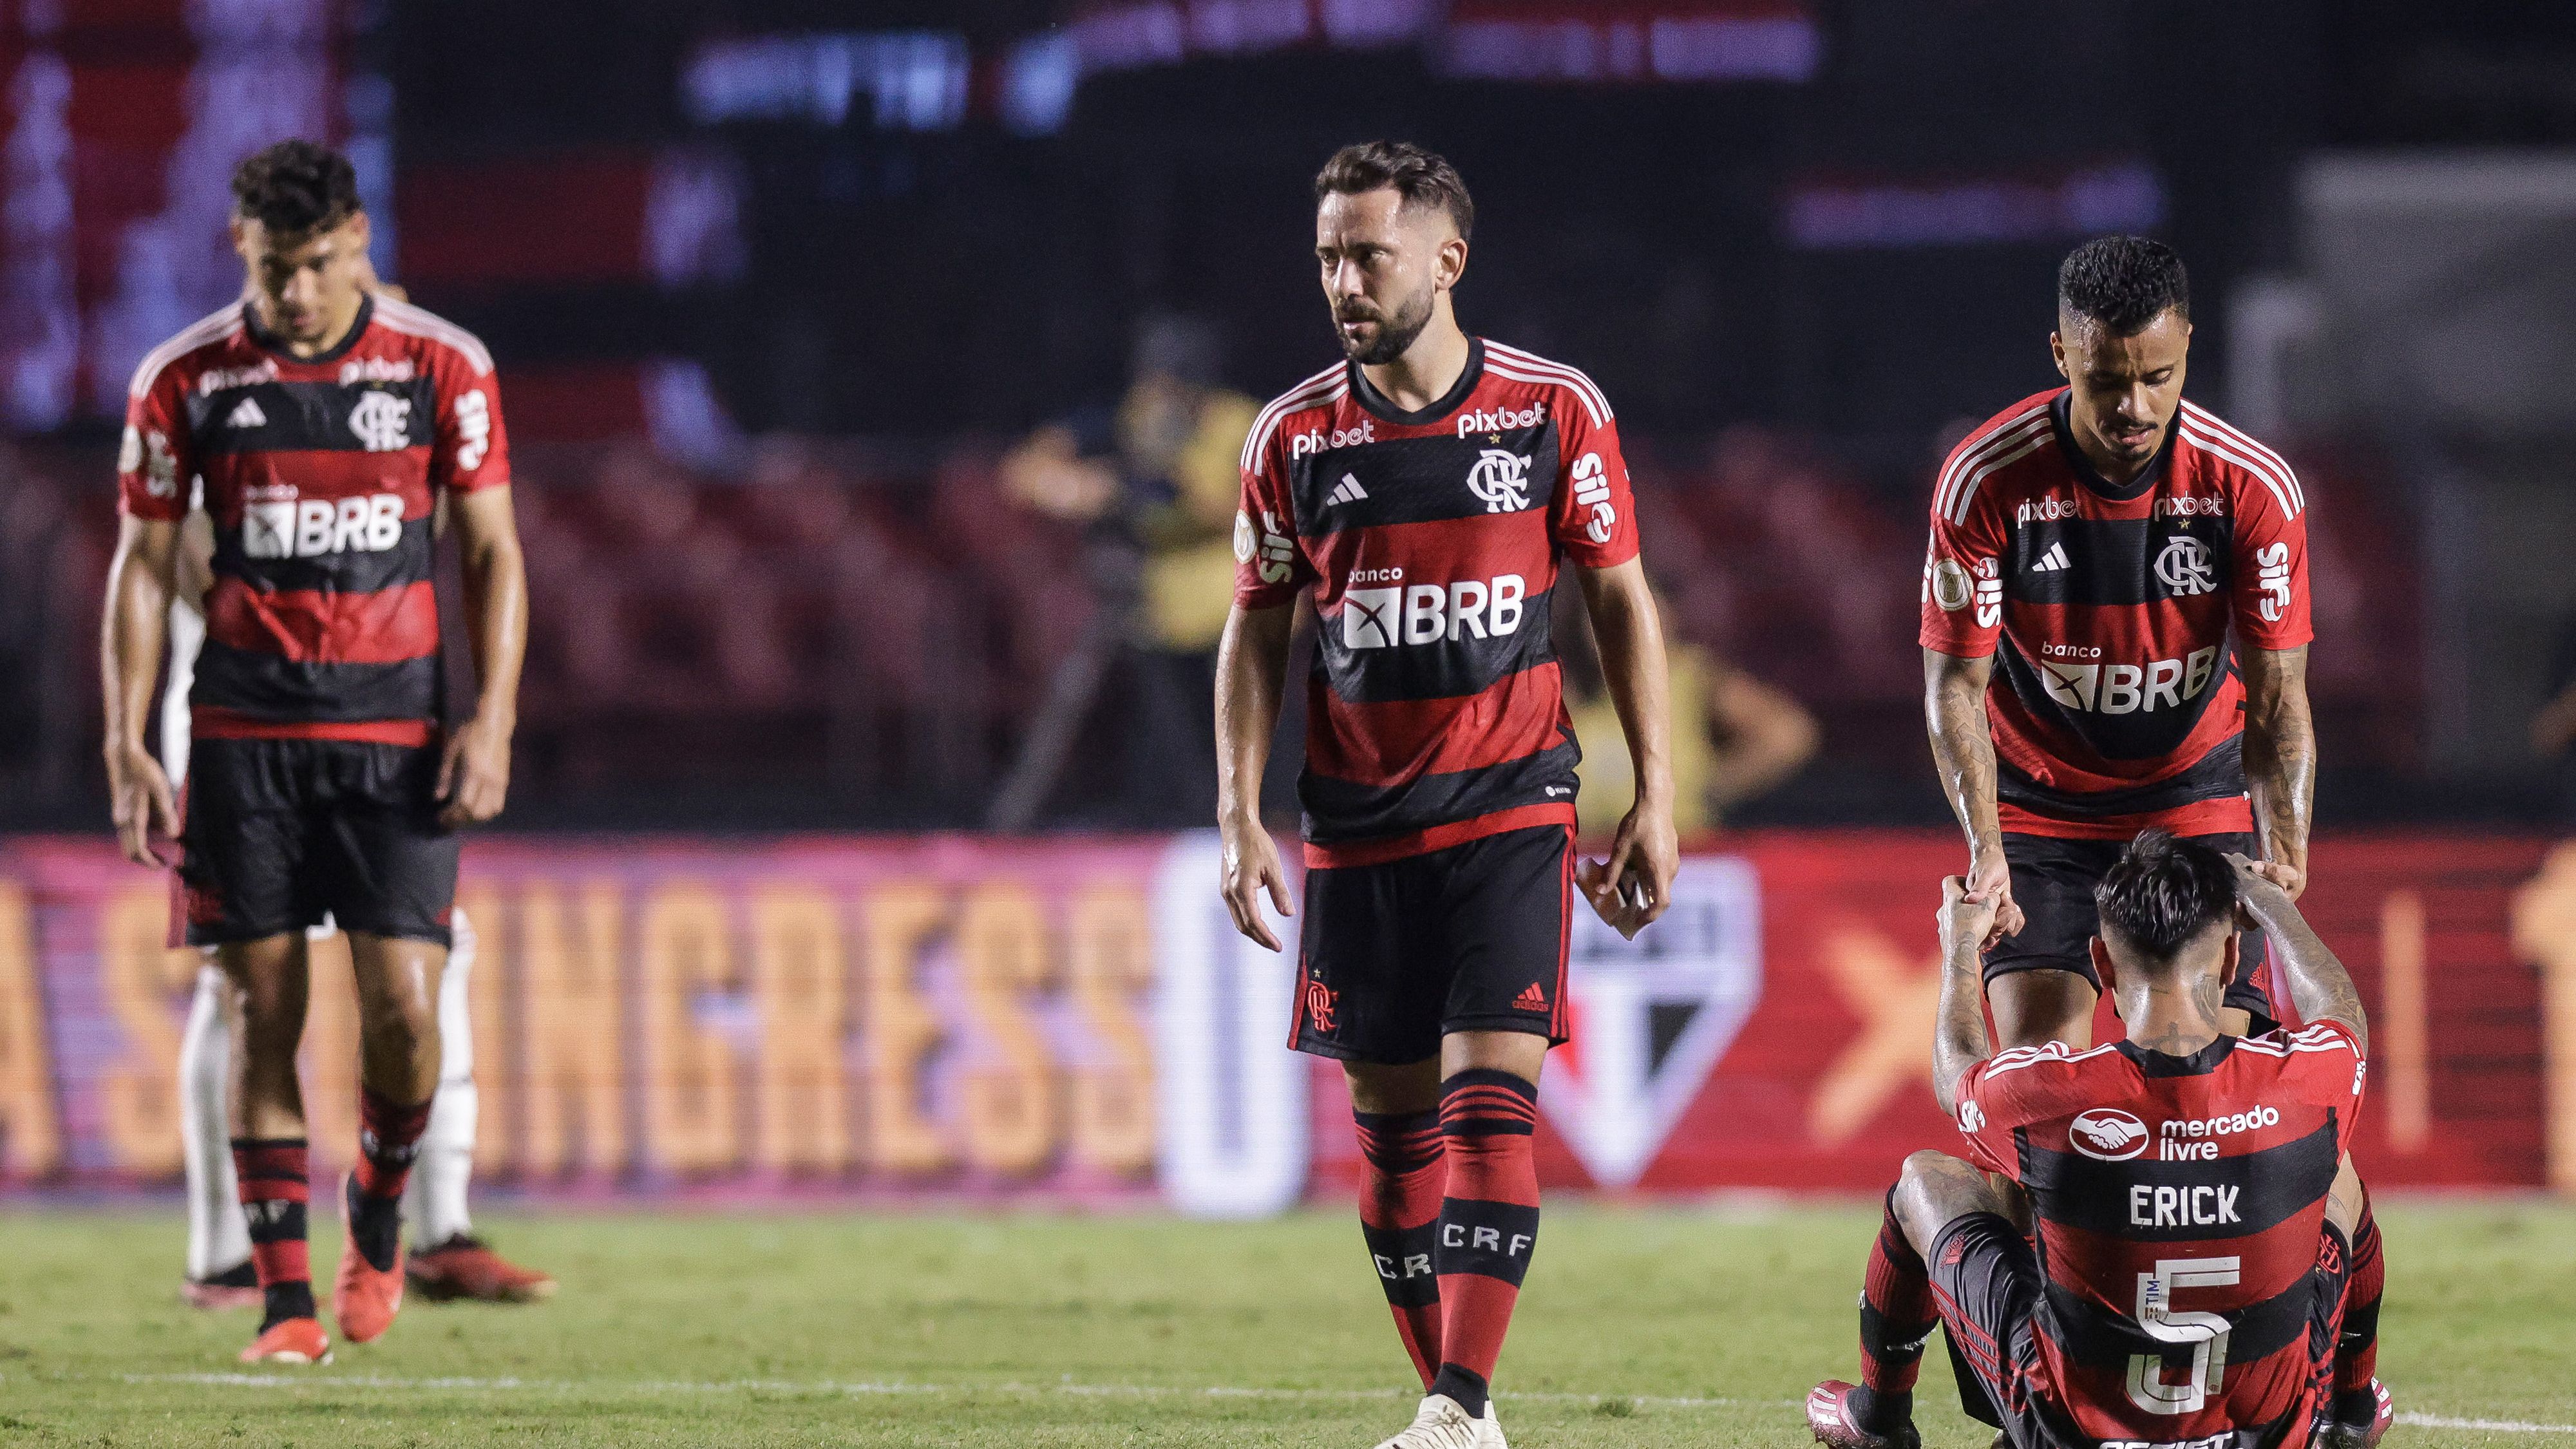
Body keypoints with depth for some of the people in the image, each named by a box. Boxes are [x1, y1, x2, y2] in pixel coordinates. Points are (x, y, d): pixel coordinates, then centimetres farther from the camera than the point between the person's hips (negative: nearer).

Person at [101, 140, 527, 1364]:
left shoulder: (442, 367, 0)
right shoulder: (184, 379, 1)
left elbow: (492, 551, 6)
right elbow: (142, 564, 7)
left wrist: (493, 721, -4)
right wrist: (127, 745, 0)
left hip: (393, 729, 0)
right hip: (242, 733, 0)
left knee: (402, 1004, -8)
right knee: (262, 1010, -2)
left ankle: (378, 1211, 21)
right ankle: (286, 1296, 4)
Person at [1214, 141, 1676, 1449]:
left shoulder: (1554, 411, -2)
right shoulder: (1295, 437, 3)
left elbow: (1622, 603, 5)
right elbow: (1256, 634, 10)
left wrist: (1653, 800, 1)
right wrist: (1240, 812, 0)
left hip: (1511, 810, -3)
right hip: (1357, 825, 3)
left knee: (1489, 1096, -15)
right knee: (1391, 1120, 4)